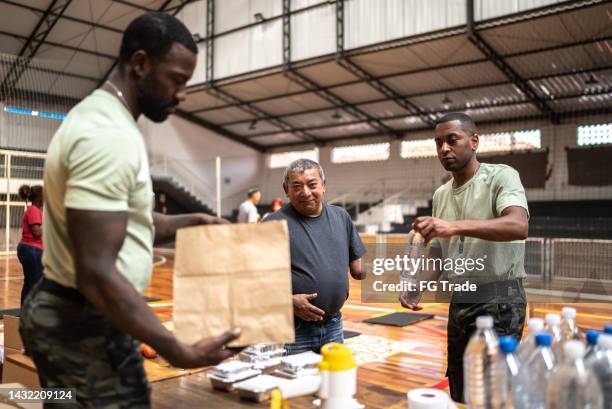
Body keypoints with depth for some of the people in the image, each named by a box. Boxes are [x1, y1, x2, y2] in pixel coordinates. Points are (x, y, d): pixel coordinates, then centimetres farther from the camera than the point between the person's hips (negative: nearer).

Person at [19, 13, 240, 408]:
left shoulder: (98, 116, 10)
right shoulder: (109, 134, -24)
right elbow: (96, 273, -30)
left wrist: (190, 222, 14)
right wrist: (179, 351, -29)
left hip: (63, 313, 11)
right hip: (87, 323, -11)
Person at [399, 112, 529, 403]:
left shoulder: (500, 176, -10)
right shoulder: (440, 194, 11)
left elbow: (518, 226, -29)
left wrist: (456, 226, -41)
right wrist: (416, 289, -1)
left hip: (499, 299, -7)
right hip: (459, 301, 7)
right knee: (460, 393, 13)